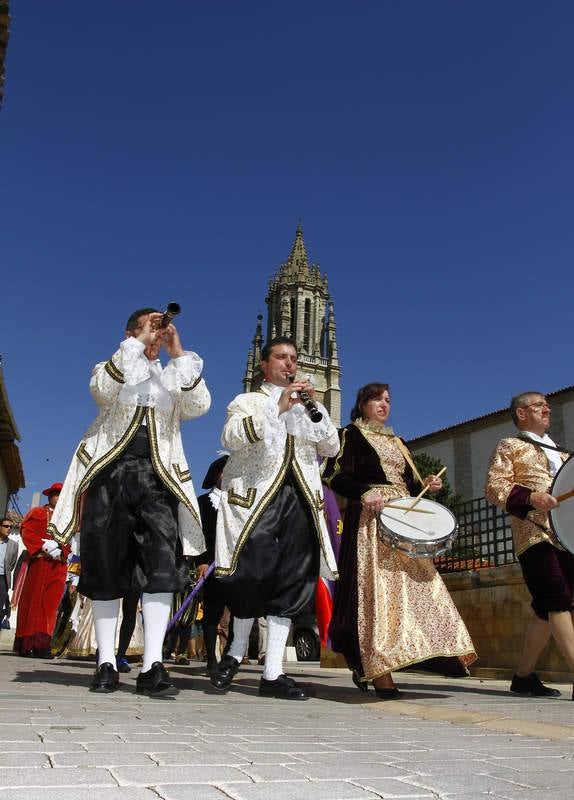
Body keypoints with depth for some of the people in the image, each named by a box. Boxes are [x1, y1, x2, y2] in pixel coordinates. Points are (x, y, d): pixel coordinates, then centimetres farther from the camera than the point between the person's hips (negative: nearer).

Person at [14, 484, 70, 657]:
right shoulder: (37, 512, 11)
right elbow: (27, 533, -2)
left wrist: (60, 551, -10)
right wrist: (45, 548, -14)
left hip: (58, 565, 3)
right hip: (39, 563, -3)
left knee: (51, 603, -4)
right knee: (34, 601, -6)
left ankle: (42, 644, -5)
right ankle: (28, 643, -4)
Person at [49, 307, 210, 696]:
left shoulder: (173, 378, 19)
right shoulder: (113, 368, 14)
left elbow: (200, 405, -2)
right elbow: (102, 389, -11)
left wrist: (178, 352, -3)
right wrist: (138, 341, -9)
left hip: (157, 477, 1)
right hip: (111, 473, -1)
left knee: (162, 564, -14)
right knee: (106, 567, 1)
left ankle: (152, 667, -15)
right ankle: (107, 663, 10)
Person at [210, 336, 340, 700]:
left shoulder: (307, 407, 24)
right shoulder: (248, 401, 12)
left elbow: (332, 448, 13)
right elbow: (231, 437, -9)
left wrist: (315, 407, 1)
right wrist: (278, 407, -13)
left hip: (300, 498, 4)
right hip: (256, 496, -4)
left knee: (293, 581, -1)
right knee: (253, 574, -10)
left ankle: (273, 674, 4)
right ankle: (237, 651, 16)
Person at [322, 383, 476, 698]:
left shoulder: (397, 443, 26)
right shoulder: (351, 435, 5)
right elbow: (333, 476, -7)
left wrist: (426, 485, 3)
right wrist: (364, 493, -23)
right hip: (371, 519, -7)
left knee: (416, 583, -3)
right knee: (377, 586, -14)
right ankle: (377, 671, -14)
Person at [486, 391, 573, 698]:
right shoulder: (509, 446, 7)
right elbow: (494, 487, -5)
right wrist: (531, 497, -20)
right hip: (534, 534, -7)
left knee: (547, 608, 5)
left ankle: (524, 676, 13)